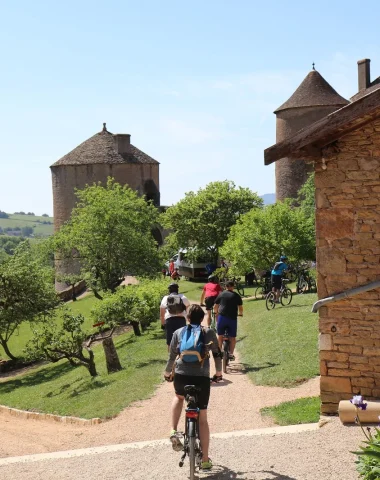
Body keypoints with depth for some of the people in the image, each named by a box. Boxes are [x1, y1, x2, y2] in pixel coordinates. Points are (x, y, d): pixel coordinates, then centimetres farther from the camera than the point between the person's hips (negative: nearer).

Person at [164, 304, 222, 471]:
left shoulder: (178, 333, 7)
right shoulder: (209, 332, 5)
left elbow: (172, 356, 10)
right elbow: (217, 354, 11)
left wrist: (167, 373, 27)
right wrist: (218, 372, 28)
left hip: (181, 376, 1)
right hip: (202, 378, -1)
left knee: (179, 397, 36)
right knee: (202, 419, 10)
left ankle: (174, 431, 18)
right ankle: (205, 460, 12)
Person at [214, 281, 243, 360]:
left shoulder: (221, 294, 8)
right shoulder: (236, 296, 5)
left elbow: (215, 307, 12)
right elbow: (240, 308, 5)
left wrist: (216, 312, 33)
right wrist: (240, 314, 26)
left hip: (222, 317, 1)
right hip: (232, 318, -1)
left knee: (220, 336, 15)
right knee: (232, 337, 9)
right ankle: (231, 354, 5)